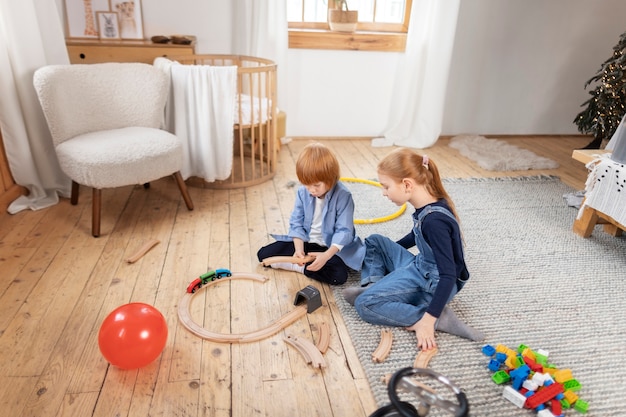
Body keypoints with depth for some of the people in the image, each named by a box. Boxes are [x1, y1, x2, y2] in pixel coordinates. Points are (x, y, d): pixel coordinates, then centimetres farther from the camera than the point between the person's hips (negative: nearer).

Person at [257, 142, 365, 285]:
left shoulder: (343, 196, -21)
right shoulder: (303, 192, -7)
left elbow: (344, 231, -22)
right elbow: (296, 223, -4)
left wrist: (326, 255, -34)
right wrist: (299, 250, -20)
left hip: (332, 247, -3)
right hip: (305, 242, 4)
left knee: (339, 275, -33)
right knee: (263, 254, -5)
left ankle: (297, 266, -14)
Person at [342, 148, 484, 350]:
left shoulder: (434, 220, -30)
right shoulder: (427, 205, -1)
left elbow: (449, 275, -31)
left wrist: (428, 320, -34)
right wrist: (387, 251, 29)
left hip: (433, 284, -9)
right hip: (419, 267, 9)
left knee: (364, 305, -18)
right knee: (374, 241, 16)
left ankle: (438, 318, -17)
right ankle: (373, 287, 0)